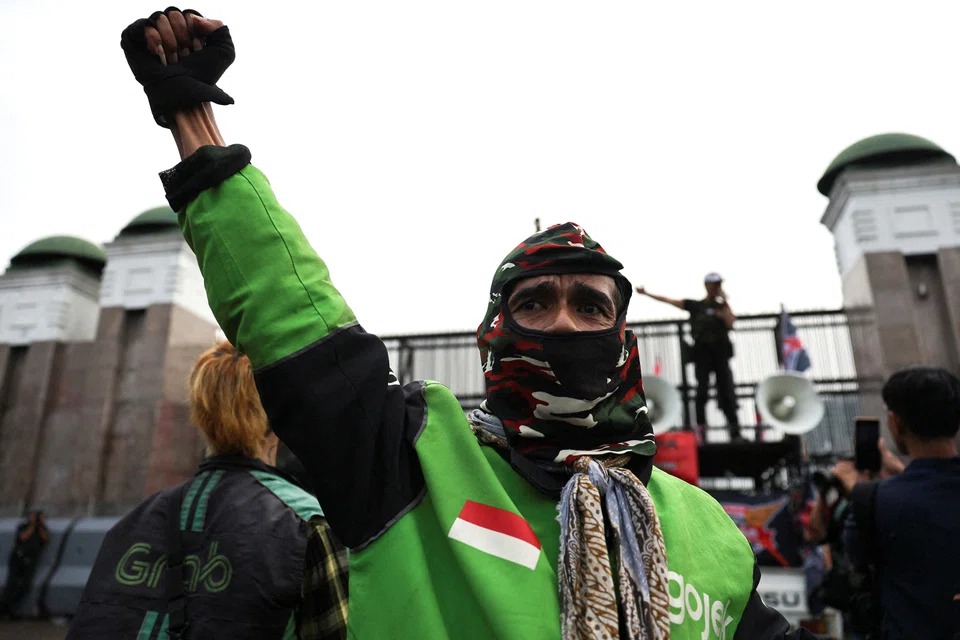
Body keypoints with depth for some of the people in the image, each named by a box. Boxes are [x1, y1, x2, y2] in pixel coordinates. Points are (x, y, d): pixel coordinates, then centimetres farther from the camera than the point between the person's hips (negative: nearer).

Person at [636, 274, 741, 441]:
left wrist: (724, 304, -4)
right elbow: (668, 300, 9)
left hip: (720, 350, 1)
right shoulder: (694, 305, 11)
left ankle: (734, 427, 3)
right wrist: (646, 293, 6)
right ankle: (700, 424, -6)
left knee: (726, 389, -1)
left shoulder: (723, 306, 14)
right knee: (702, 388, -5)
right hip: (702, 350, -1)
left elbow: (731, 323, -4)